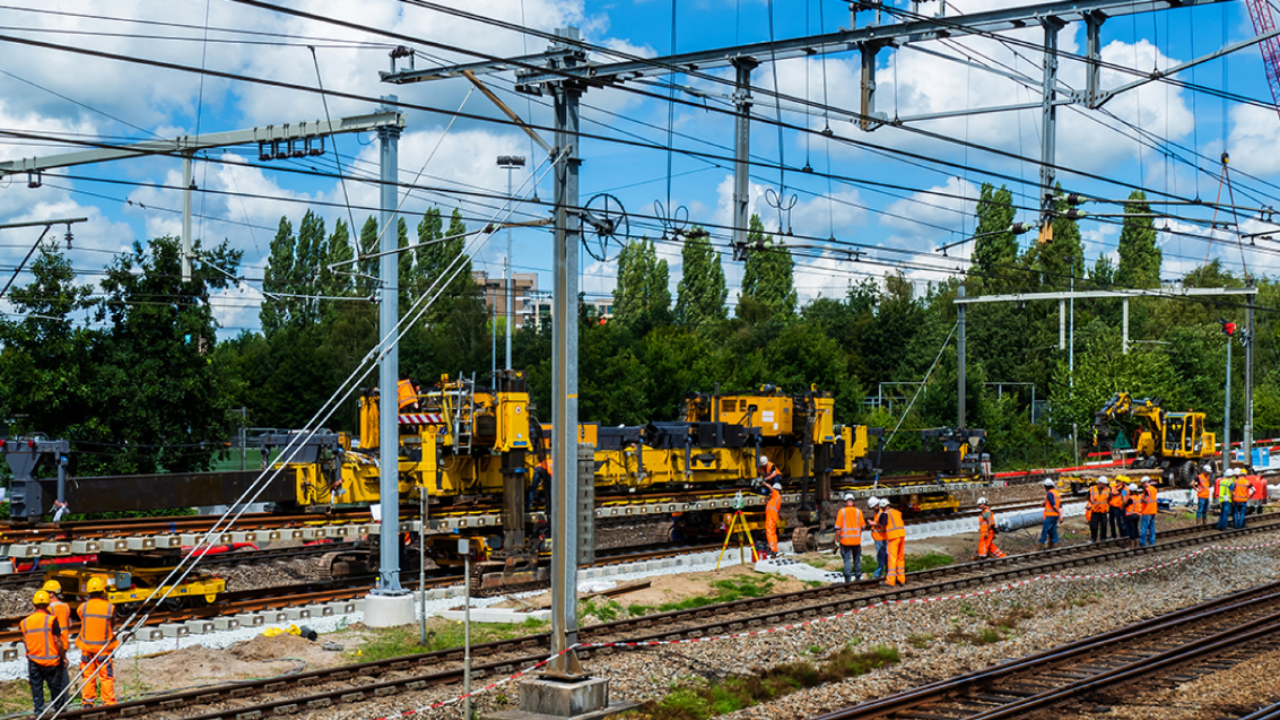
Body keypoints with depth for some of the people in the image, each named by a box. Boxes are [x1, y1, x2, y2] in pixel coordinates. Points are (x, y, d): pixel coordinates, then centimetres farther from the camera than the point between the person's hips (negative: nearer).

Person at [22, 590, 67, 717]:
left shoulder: (25, 622, 1)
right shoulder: (51, 620, -12)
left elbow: (24, 641, 8)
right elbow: (57, 641, -12)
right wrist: (64, 657, -3)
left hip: (33, 660, 3)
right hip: (50, 660, -3)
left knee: (36, 687, 10)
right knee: (55, 686, 9)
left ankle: (39, 711, 11)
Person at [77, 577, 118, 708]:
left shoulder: (83, 607, -8)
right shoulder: (109, 607, -12)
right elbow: (113, 625, -3)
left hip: (86, 646, 2)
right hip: (104, 647, -2)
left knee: (88, 674, 13)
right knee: (106, 675, 6)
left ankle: (87, 702, 17)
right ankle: (109, 702, 7)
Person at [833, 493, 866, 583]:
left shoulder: (842, 511, -5)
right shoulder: (858, 511, 1)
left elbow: (838, 527, -7)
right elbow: (863, 526, 4)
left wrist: (836, 540, -2)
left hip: (845, 539, -2)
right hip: (856, 539, 2)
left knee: (847, 559, 1)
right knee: (857, 557, 15)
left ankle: (848, 578, -5)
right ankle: (858, 576, 22)